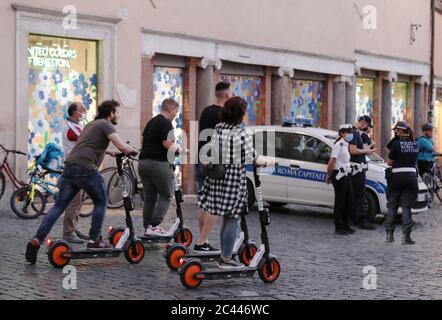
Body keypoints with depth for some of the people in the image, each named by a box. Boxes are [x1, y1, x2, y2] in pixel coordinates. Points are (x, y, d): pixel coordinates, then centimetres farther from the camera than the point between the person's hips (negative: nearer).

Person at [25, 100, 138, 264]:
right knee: (101, 202, 11)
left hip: (69, 166, 8)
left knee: (59, 206, 5)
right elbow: (121, 146, -12)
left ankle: (37, 240, -7)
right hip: (85, 168, -8)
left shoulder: (92, 124, 29)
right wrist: (133, 151, 9)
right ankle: (94, 240, 12)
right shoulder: (106, 125, 1)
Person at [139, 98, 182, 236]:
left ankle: (147, 227, 14)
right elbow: (168, 144, -19)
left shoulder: (151, 122, 18)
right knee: (166, 195, 1)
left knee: (149, 197, 12)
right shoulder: (166, 123, -11)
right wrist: (177, 147, 1)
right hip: (159, 163, -8)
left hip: (143, 162, 8)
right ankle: (155, 225, -8)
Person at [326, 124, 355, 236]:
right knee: (339, 201, -3)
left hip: (345, 175, 9)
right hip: (338, 175, -9)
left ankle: (345, 225, 23)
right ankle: (338, 227, 4)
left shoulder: (345, 145, 15)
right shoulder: (338, 145, -14)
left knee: (349, 200, 13)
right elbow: (332, 162, -19)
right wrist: (329, 176, -11)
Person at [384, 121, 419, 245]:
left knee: (392, 206, 11)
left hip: (397, 177, -3)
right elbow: (415, 160, 13)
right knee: (407, 207, 4)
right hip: (411, 177, 3)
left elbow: (389, 162, -2)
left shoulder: (397, 144, -9)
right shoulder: (415, 145, 5)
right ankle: (406, 236, -4)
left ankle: (389, 234, 13)